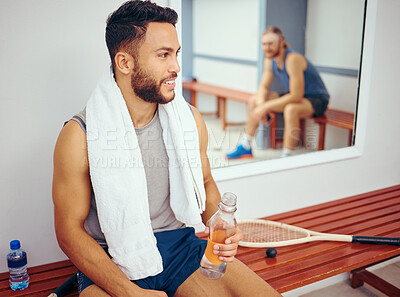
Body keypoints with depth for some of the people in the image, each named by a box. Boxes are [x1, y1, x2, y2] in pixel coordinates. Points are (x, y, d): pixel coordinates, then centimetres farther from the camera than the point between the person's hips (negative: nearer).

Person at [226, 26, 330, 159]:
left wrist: (266, 107, -31)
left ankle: (286, 157, -29)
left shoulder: (293, 59, -30)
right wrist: (261, 103, -20)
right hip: (294, 96, 8)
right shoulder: (269, 59, -4)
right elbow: (263, 87, 3)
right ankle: (245, 147, 9)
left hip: (316, 99, -8)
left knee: (290, 109, -40)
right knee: (254, 100, 2)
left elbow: (296, 96, -33)